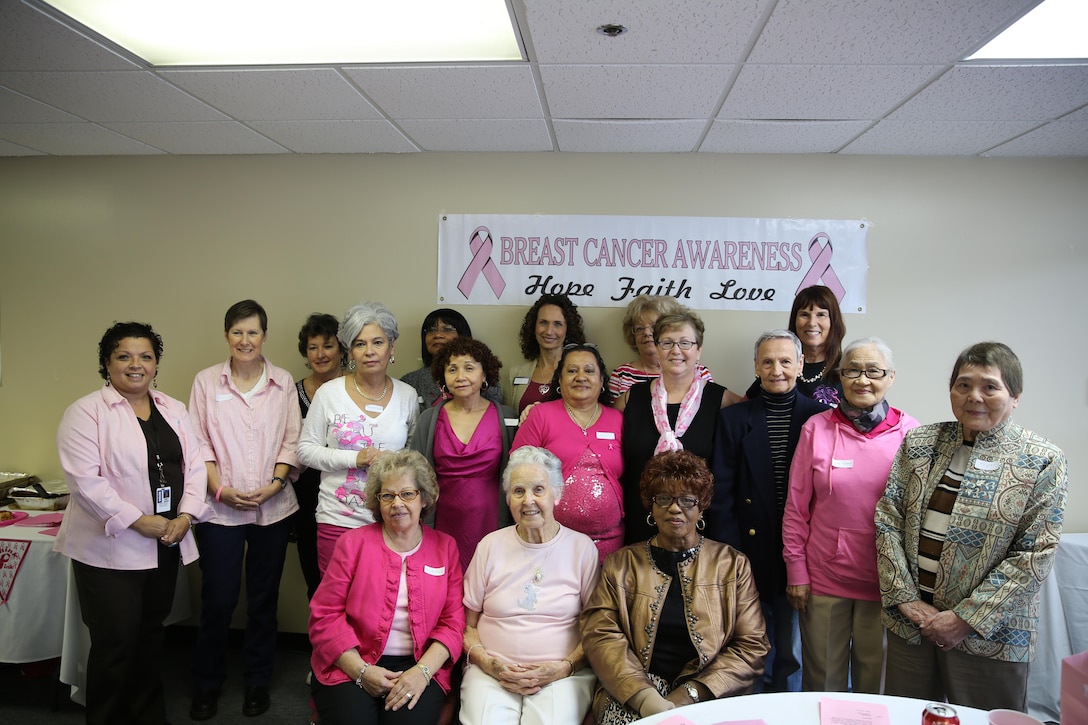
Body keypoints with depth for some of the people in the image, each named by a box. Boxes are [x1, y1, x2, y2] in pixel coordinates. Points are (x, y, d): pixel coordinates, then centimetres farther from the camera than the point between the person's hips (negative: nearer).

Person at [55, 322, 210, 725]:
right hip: (110, 548, -5)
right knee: (115, 644, 2)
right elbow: (85, 480, -15)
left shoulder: (174, 410, 9)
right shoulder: (86, 412, -8)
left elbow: (195, 466, 6)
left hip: (166, 546, 5)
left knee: (150, 635, 16)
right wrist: (139, 521, -17)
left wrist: (185, 516, -8)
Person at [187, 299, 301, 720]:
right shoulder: (207, 381, 3)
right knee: (218, 599, 3)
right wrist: (221, 489, -10)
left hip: (273, 508, 1)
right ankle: (206, 684, 24)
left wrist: (275, 484, -10)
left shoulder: (283, 382, 5)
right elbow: (199, 443, 0)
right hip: (220, 508, -1)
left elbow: (291, 441, 3)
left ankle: (258, 682, 27)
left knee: (263, 599, 11)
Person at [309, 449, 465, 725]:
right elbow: (325, 615, 0)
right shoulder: (354, 543, 5)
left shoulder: (445, 547, 8)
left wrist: (423, 670, -11)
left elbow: (453, 621, 4)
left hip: (418, 666, 0)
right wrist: (361, 670, -10)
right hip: (352, 665, 0)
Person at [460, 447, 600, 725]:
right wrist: (489, 663, -7)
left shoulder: (582, 547, 2)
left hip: (562, 674, 0)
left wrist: (565, 667, -8)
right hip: (491, 673, 1)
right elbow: (467, 624, 10)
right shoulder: (490, 545, 6)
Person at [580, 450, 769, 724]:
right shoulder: (621, 564, 12)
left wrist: (690, 694, -10)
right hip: (633, 693, 0)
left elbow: (752, 647, 4)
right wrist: (645, 697, -16)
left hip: (706, 695, 0)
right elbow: (600, 634, 1)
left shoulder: (732, 565, 11)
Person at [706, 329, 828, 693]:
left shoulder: (820, 416, 0)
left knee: (792, 652, 12)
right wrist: (728, 554, -6)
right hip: (751, 552, 1)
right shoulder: (734, 418, 2)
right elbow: (721, 494, 0)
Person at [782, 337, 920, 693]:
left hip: (885, 580, 0)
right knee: (822, 679, 13)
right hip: (823, 579, 0)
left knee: (875, 679, 15)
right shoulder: (816, 428, -2)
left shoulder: (909, 432, -3)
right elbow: (796, 507, 1)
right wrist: (796, 571, 0)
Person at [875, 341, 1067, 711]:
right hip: (909, 621, 3)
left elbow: (1035, 555, -11)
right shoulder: (919, 442, 3)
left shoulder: (1042, 461, -6)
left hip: (987, 636, -3)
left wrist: (966, 618, -14)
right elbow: (887, 519, 1)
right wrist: (906, 598, -7)